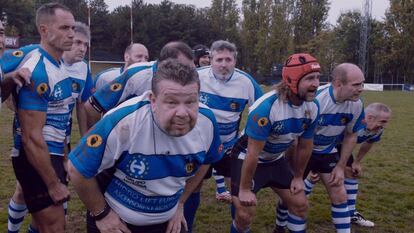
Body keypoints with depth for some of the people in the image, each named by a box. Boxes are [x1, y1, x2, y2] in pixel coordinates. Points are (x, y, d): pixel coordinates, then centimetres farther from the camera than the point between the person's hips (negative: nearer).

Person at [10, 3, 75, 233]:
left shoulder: (59, 65, 8)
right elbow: (31, 138, -23)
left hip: (51, 154, 9)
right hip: (35, 159, -9)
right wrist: (54, 184, -18)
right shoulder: (37, 72, -22)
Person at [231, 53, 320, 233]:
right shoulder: (266, 107, -33)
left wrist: (298, 177, 10)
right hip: (248, 159, -6)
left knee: (300, 204, 9)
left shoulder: (312, 108, -13)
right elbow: (253, 154, -26)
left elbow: (305, 146, 2)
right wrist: (245, 189, -19)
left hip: (276, 160, 6)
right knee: (245, 215, -10)